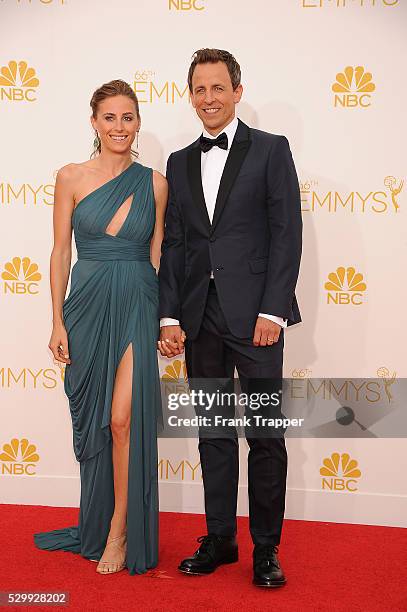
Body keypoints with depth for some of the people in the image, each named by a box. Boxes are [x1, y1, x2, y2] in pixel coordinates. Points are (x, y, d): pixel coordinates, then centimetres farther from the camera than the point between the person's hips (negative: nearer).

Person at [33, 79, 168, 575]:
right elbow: (60, 252, 2)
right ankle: (96, 527, 29)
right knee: (92, 422, 10)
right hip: (87, 307, 1)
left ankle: (121, 531, 10)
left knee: (124, 419, -8)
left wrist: (166, 318, 2)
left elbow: (156, 255, 7)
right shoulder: (71, 178, 1)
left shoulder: (154, 183, 3)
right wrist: (58, 322, -1)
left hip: (136, 309, -1)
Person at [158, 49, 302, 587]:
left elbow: (287, 234, -5)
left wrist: (273, 311, -12)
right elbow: (173, 244, 11)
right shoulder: (179, 163, 15)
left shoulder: (271, 150, 2)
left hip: (254, 312, -4)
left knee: (266, 433, 2)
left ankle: (267, 546, 17)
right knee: (213, 432, 11)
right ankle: (219, 539, 24)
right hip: (199, 315, 4)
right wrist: (170, 316, 2)